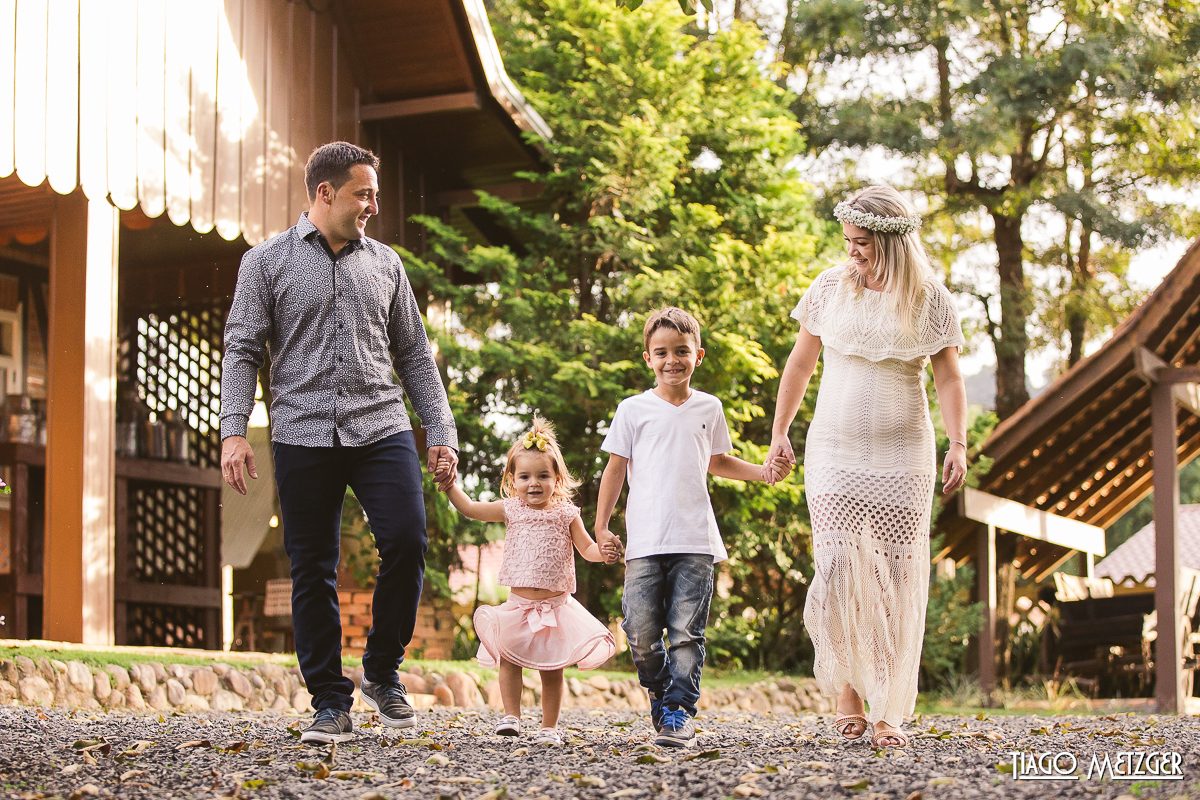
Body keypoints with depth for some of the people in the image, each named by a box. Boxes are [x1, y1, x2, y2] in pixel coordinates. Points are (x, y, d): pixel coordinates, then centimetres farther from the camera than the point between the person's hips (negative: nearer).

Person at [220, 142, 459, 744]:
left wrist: (441, 432, 11)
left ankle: (382, 671, 7)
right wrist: (234, 430, -10)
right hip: (303, 433, -2)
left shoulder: (385, 263, 16)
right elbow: (242, 350, 2)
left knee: (406, 540, -14)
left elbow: (415, 354, 18)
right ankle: (330, 703, 9)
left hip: (381, 425, 2)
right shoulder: (268, 262, 7)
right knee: (313, 570, -1)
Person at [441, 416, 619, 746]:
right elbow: (470, 508, 7)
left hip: (555, 605, -1)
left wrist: (603, 552, -17)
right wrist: (450, 483, -2)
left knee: (552, 669, 4)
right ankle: (511, 716, 5)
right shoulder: (511, 509, 3)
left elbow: (586, 547, 3)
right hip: (518, 604, 1)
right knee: (509, 661, -4)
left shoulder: (566, 514, 0)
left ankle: (549, 727, 11)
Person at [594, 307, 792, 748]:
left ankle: (679, 710, -4)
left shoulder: (709, 409, 13)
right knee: (641, 631, -4)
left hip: (695, 541, 1)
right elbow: (616, 468, 9)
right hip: (644, 542, -1)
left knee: (686, 630, -6)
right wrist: (601, 526, 5)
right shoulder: (633, 410, 5)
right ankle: (660, 690, 21)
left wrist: (764, 472, 14)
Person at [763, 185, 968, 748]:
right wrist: (779, 432, 11)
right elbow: (800, 363, 12)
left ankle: (889, 712, 3)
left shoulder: (930, 299, 0)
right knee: (837, 569, -13)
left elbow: (948, 378, -1)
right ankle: (846, 689, 4)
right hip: (834, 453, 1)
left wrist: (958, 444, -14)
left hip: (901, 458, -1)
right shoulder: (831, 288, 5)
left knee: (896, 581, -3)